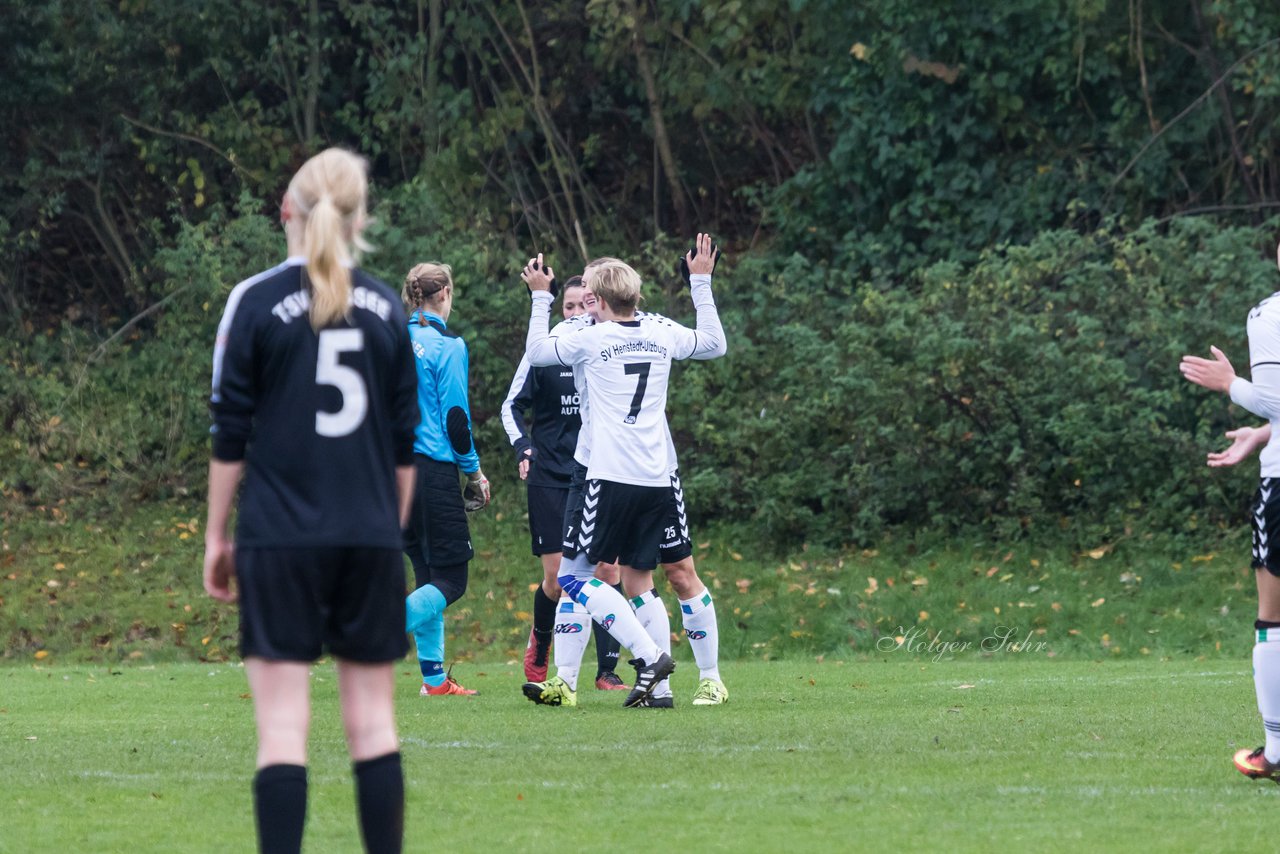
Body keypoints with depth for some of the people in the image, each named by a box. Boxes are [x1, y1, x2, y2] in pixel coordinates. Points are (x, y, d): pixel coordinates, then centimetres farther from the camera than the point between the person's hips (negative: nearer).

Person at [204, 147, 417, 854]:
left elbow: (229, 434, -3)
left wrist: (217, 535, 5)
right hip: (370, 539, 3)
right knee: (372, 719, 8)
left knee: (282, 724, -5)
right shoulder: (386, 307, 6)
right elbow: (405, 443, 10)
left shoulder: (256, 302, -5)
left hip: (281, 537, -3)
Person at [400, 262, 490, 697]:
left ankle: (434, 677, 12)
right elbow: (455, 416, -11)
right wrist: (475, 470, 1)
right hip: (434, 469, -7)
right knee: (451, 580, -3)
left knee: (429, 575, 13)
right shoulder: (447, 346, -10)